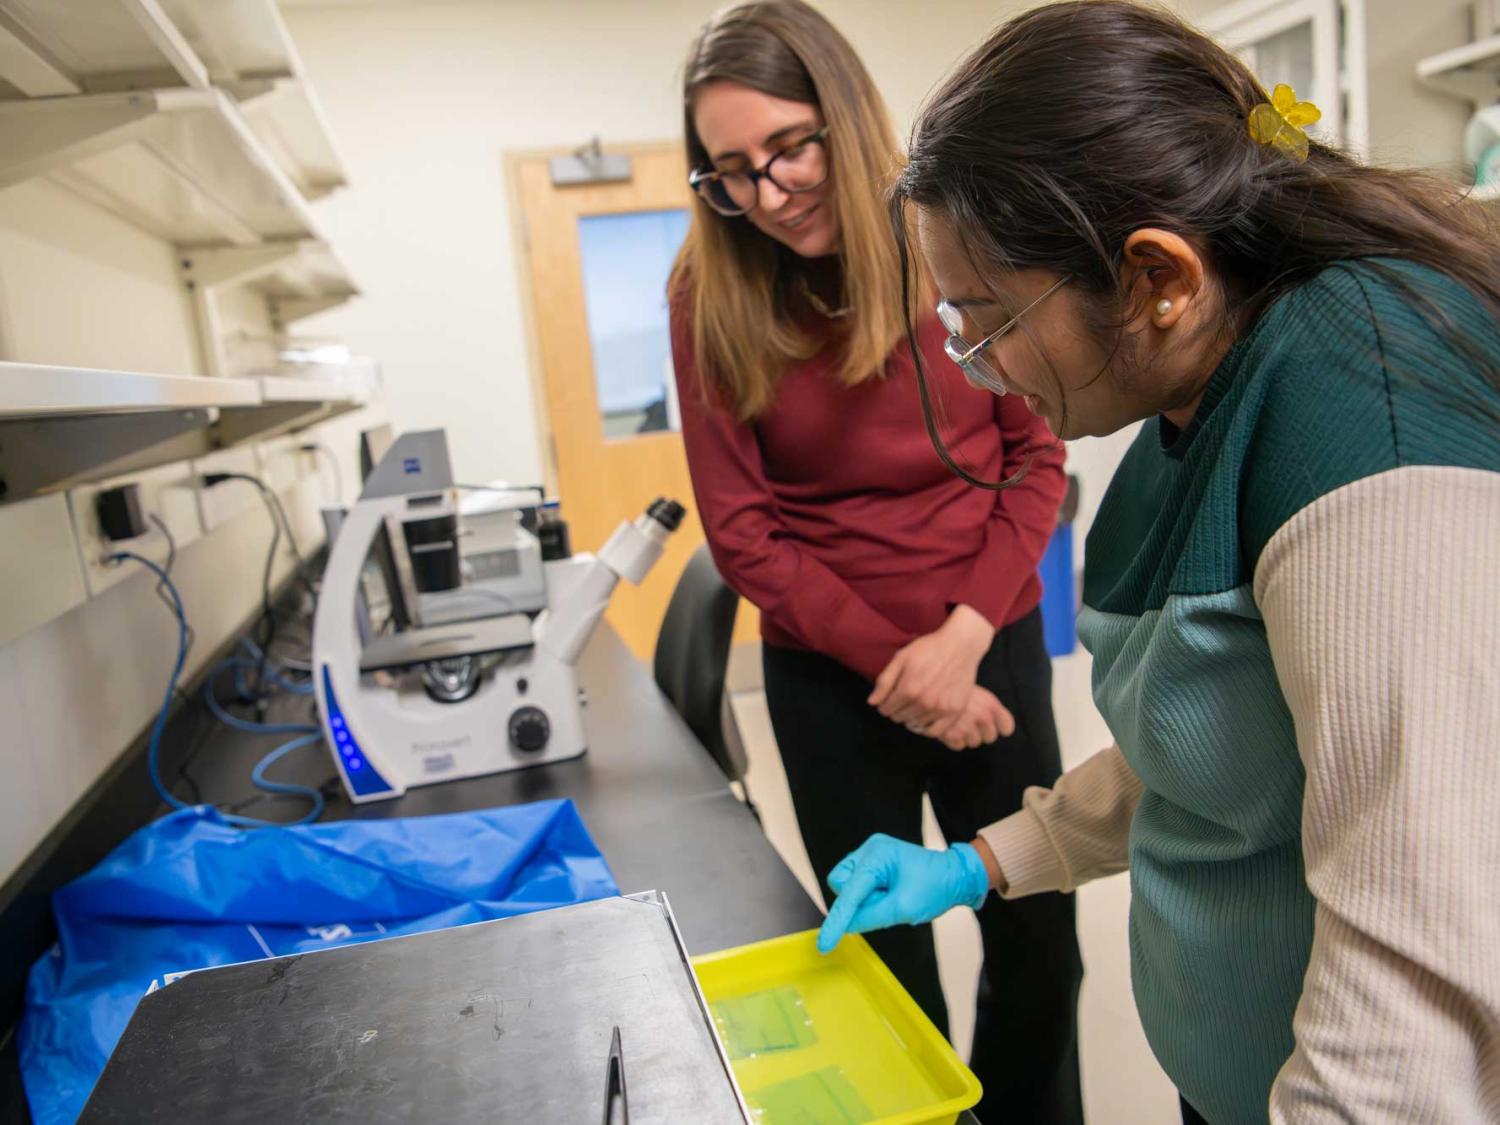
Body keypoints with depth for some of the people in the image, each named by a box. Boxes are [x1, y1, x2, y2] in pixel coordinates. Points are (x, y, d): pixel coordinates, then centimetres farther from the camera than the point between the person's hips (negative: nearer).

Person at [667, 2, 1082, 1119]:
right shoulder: (713, 295, -9)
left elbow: (1037, 455, -2)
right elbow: (743, 534, -8)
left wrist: (966, 631, -15)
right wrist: (895, 663, -15)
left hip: (996, 647, 1)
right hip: (833, 677, -1)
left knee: (1039, 950, 16)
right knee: (890, 967, 16)